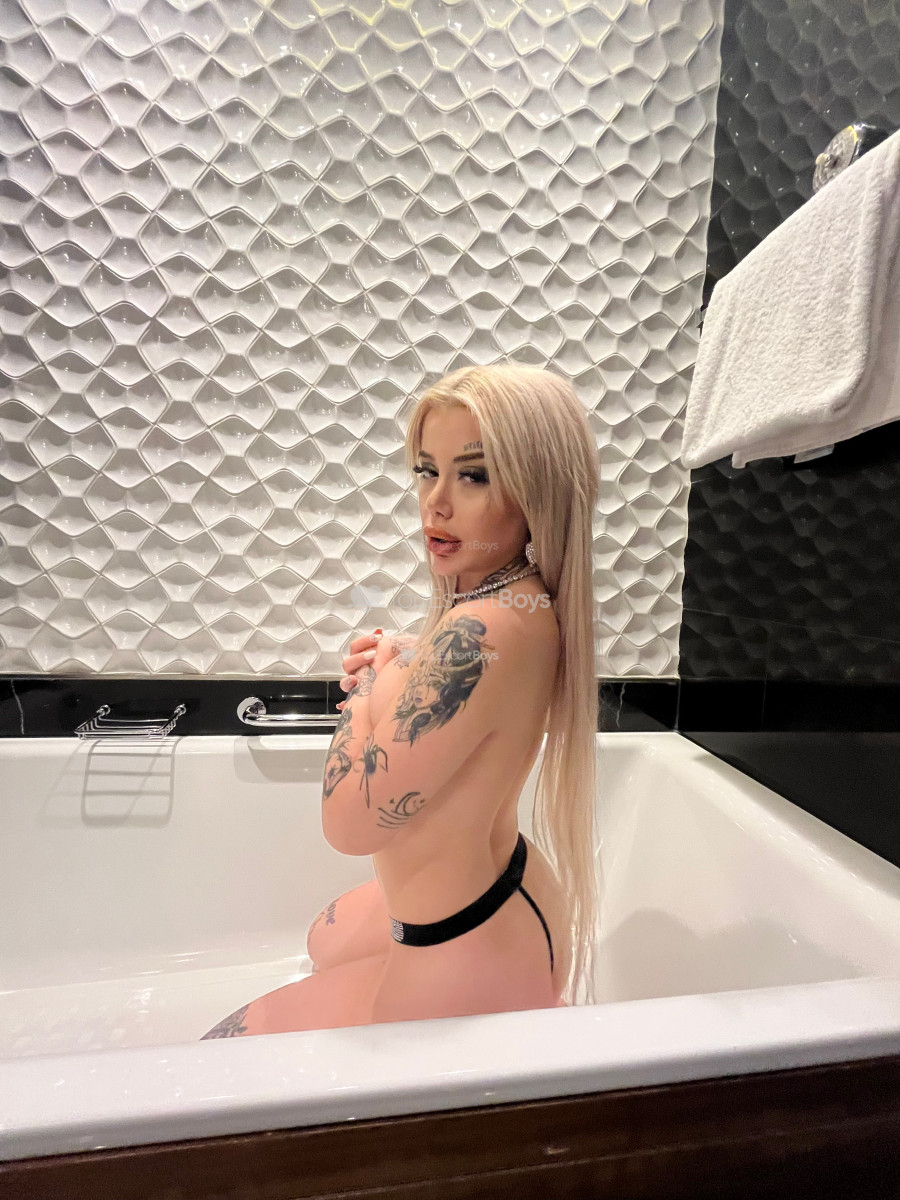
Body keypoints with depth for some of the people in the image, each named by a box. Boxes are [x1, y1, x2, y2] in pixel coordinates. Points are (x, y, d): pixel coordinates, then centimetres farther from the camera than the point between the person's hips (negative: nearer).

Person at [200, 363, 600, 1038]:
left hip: (468, 965, -9)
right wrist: (397, 669, -9)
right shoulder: (523, 604, -5)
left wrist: (371, 680, -14)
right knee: (326, 940, 36)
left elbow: (350, 821, -27)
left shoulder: (481, 633, -37)